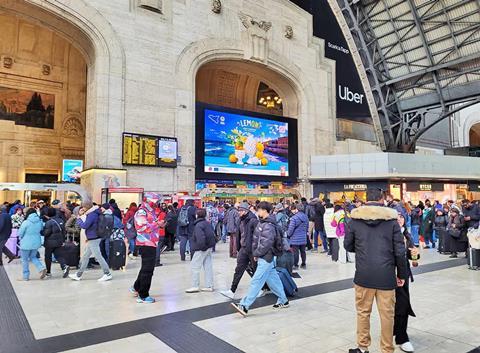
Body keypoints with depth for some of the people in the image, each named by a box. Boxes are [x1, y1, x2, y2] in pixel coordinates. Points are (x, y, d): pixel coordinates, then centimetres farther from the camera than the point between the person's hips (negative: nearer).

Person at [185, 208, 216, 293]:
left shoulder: (198, 225, -16)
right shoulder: (208, 223, 11)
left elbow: (200, 238, -27)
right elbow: (213, 235, 15)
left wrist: (202, 246, -14)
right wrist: (212, 246, 16)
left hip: (201, 249, -9)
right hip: (209, 248, 9)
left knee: (195, 267, 1)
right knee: (208, 267, 11)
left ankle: (195, 286, 4)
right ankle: (209, 286, 16)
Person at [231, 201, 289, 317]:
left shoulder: (269, 226, -20)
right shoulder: (261, 223, 10)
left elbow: (266, 244, -24)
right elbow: (255, 239, 14)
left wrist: (256, 254, -12)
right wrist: (255, 253, 6)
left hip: (266, 258, -10)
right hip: (263, 257, 10)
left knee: (256, 281, -8)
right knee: (273, 279, 18)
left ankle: (244, 306, -6)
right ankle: (283, 301, 31)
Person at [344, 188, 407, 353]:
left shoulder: (355, 218, -1)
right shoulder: (391, 219, -3)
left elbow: (348, 246, 5)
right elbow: (400, 251, -3)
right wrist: (401, 274, 7)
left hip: (363, 274, 1)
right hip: (386, 275, -1)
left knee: (363, 311, 15)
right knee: (387, 314, 10)